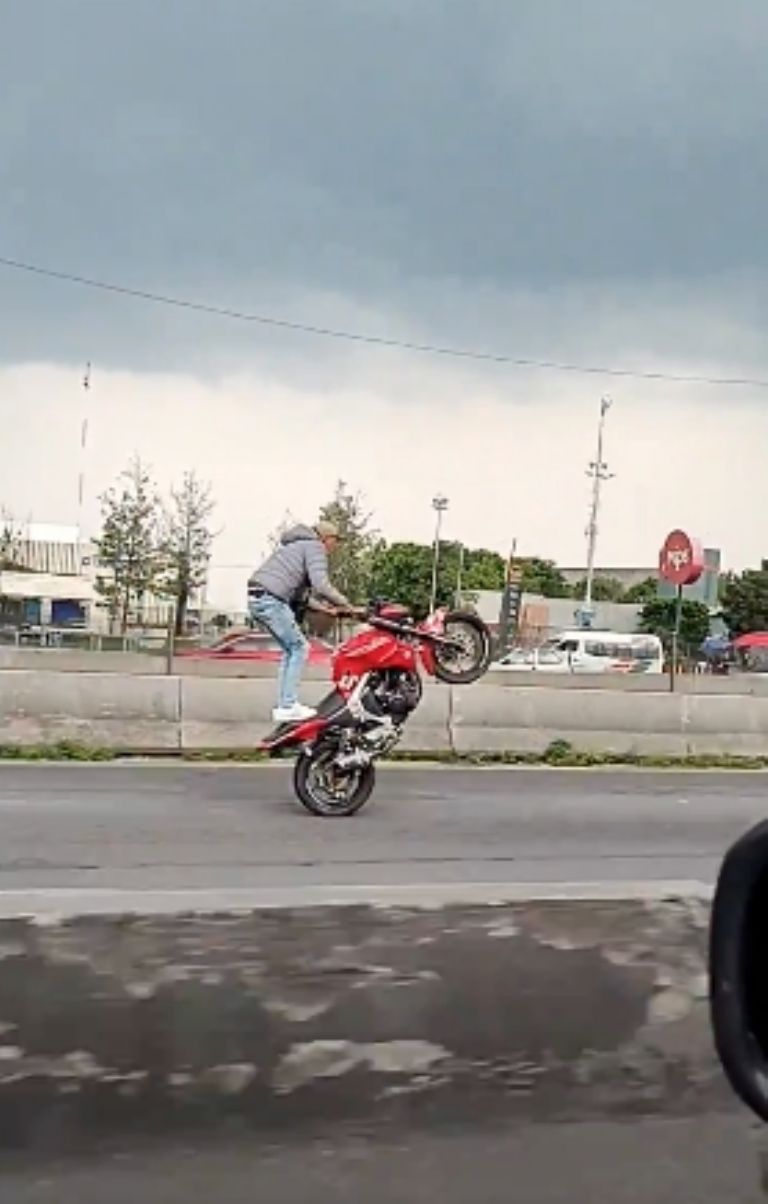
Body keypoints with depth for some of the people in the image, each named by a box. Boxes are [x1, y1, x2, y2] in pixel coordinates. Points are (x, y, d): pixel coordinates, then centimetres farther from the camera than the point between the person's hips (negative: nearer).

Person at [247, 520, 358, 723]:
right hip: (271, 600, -10)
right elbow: (321, 586, -17)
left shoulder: (298, 545, 28)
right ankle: (287, 707, -4)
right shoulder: (315, 547, -2)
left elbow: (297, 592, 27)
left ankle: (284, 705, 15)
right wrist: (348, 606, -8)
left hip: (256, 599, 10)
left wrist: (323, 608, 21)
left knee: (290, 650, 16)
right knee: (299, 648, -2)